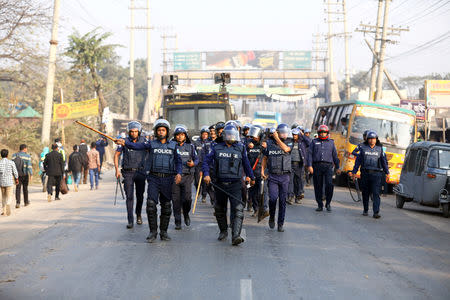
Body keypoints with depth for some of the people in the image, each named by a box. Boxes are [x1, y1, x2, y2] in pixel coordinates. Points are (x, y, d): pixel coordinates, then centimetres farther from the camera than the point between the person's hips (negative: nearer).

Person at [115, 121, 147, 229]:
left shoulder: (144, 141, -1)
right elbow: (116, 155, 5)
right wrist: (117, 169, -3)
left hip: (140, 172, 1)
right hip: (128, 173, -1)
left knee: (140, 196, 9)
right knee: (129, 196, -8)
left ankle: (138, 215, 32)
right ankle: (130, 221, -8)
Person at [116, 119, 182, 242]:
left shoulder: (173, 145, 9)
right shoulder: (151, 144, 4)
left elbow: (178, 161, 8)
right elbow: (137, 146, -10)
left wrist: (179, 173, -10)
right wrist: (125, 142, -28)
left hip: (167, 180, 1)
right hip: (153, 179, -1)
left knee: (166, 207, 6)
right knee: (151, 204, -11)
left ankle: (163, 232, 17)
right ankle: (153, 232, -2)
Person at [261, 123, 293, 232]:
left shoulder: (289, 142, 2)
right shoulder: (269, 143, 6)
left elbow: (286, 149, -21)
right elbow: (265, 157, 16)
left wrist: (277, 138, -15)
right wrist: (262, 170, 7)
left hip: (285, 176, 0)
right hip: (272, 176, 0)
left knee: (283, 200, 2)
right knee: (273, 198, -13)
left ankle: (280, 224, 11)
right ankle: (272, 217, 13)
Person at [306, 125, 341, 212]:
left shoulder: (331, 142, 16)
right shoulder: (314, 142, 13)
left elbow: (335, 156, 18)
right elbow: (310, 154, 5)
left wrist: (337, 167, 14)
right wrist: (309, 166, -6)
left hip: (328, 166, 0)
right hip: (317, 166, 0)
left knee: (329, 184, -15)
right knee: (318, 186, 1)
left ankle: (328, 203, -1)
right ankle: (320, 205, 9)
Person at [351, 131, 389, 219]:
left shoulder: (379, 149, 9)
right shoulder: (363, 148, 9)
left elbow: (384, 161, 12)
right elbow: (358, 161, 8)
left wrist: (387, 172, 7)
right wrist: (354, 172, 3)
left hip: (376, 174, -1)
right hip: (365, 173, 1)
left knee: (376, 193, -10)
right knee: (365, 193, 8)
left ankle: (376, 212, -16)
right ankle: (365, 210, 23)